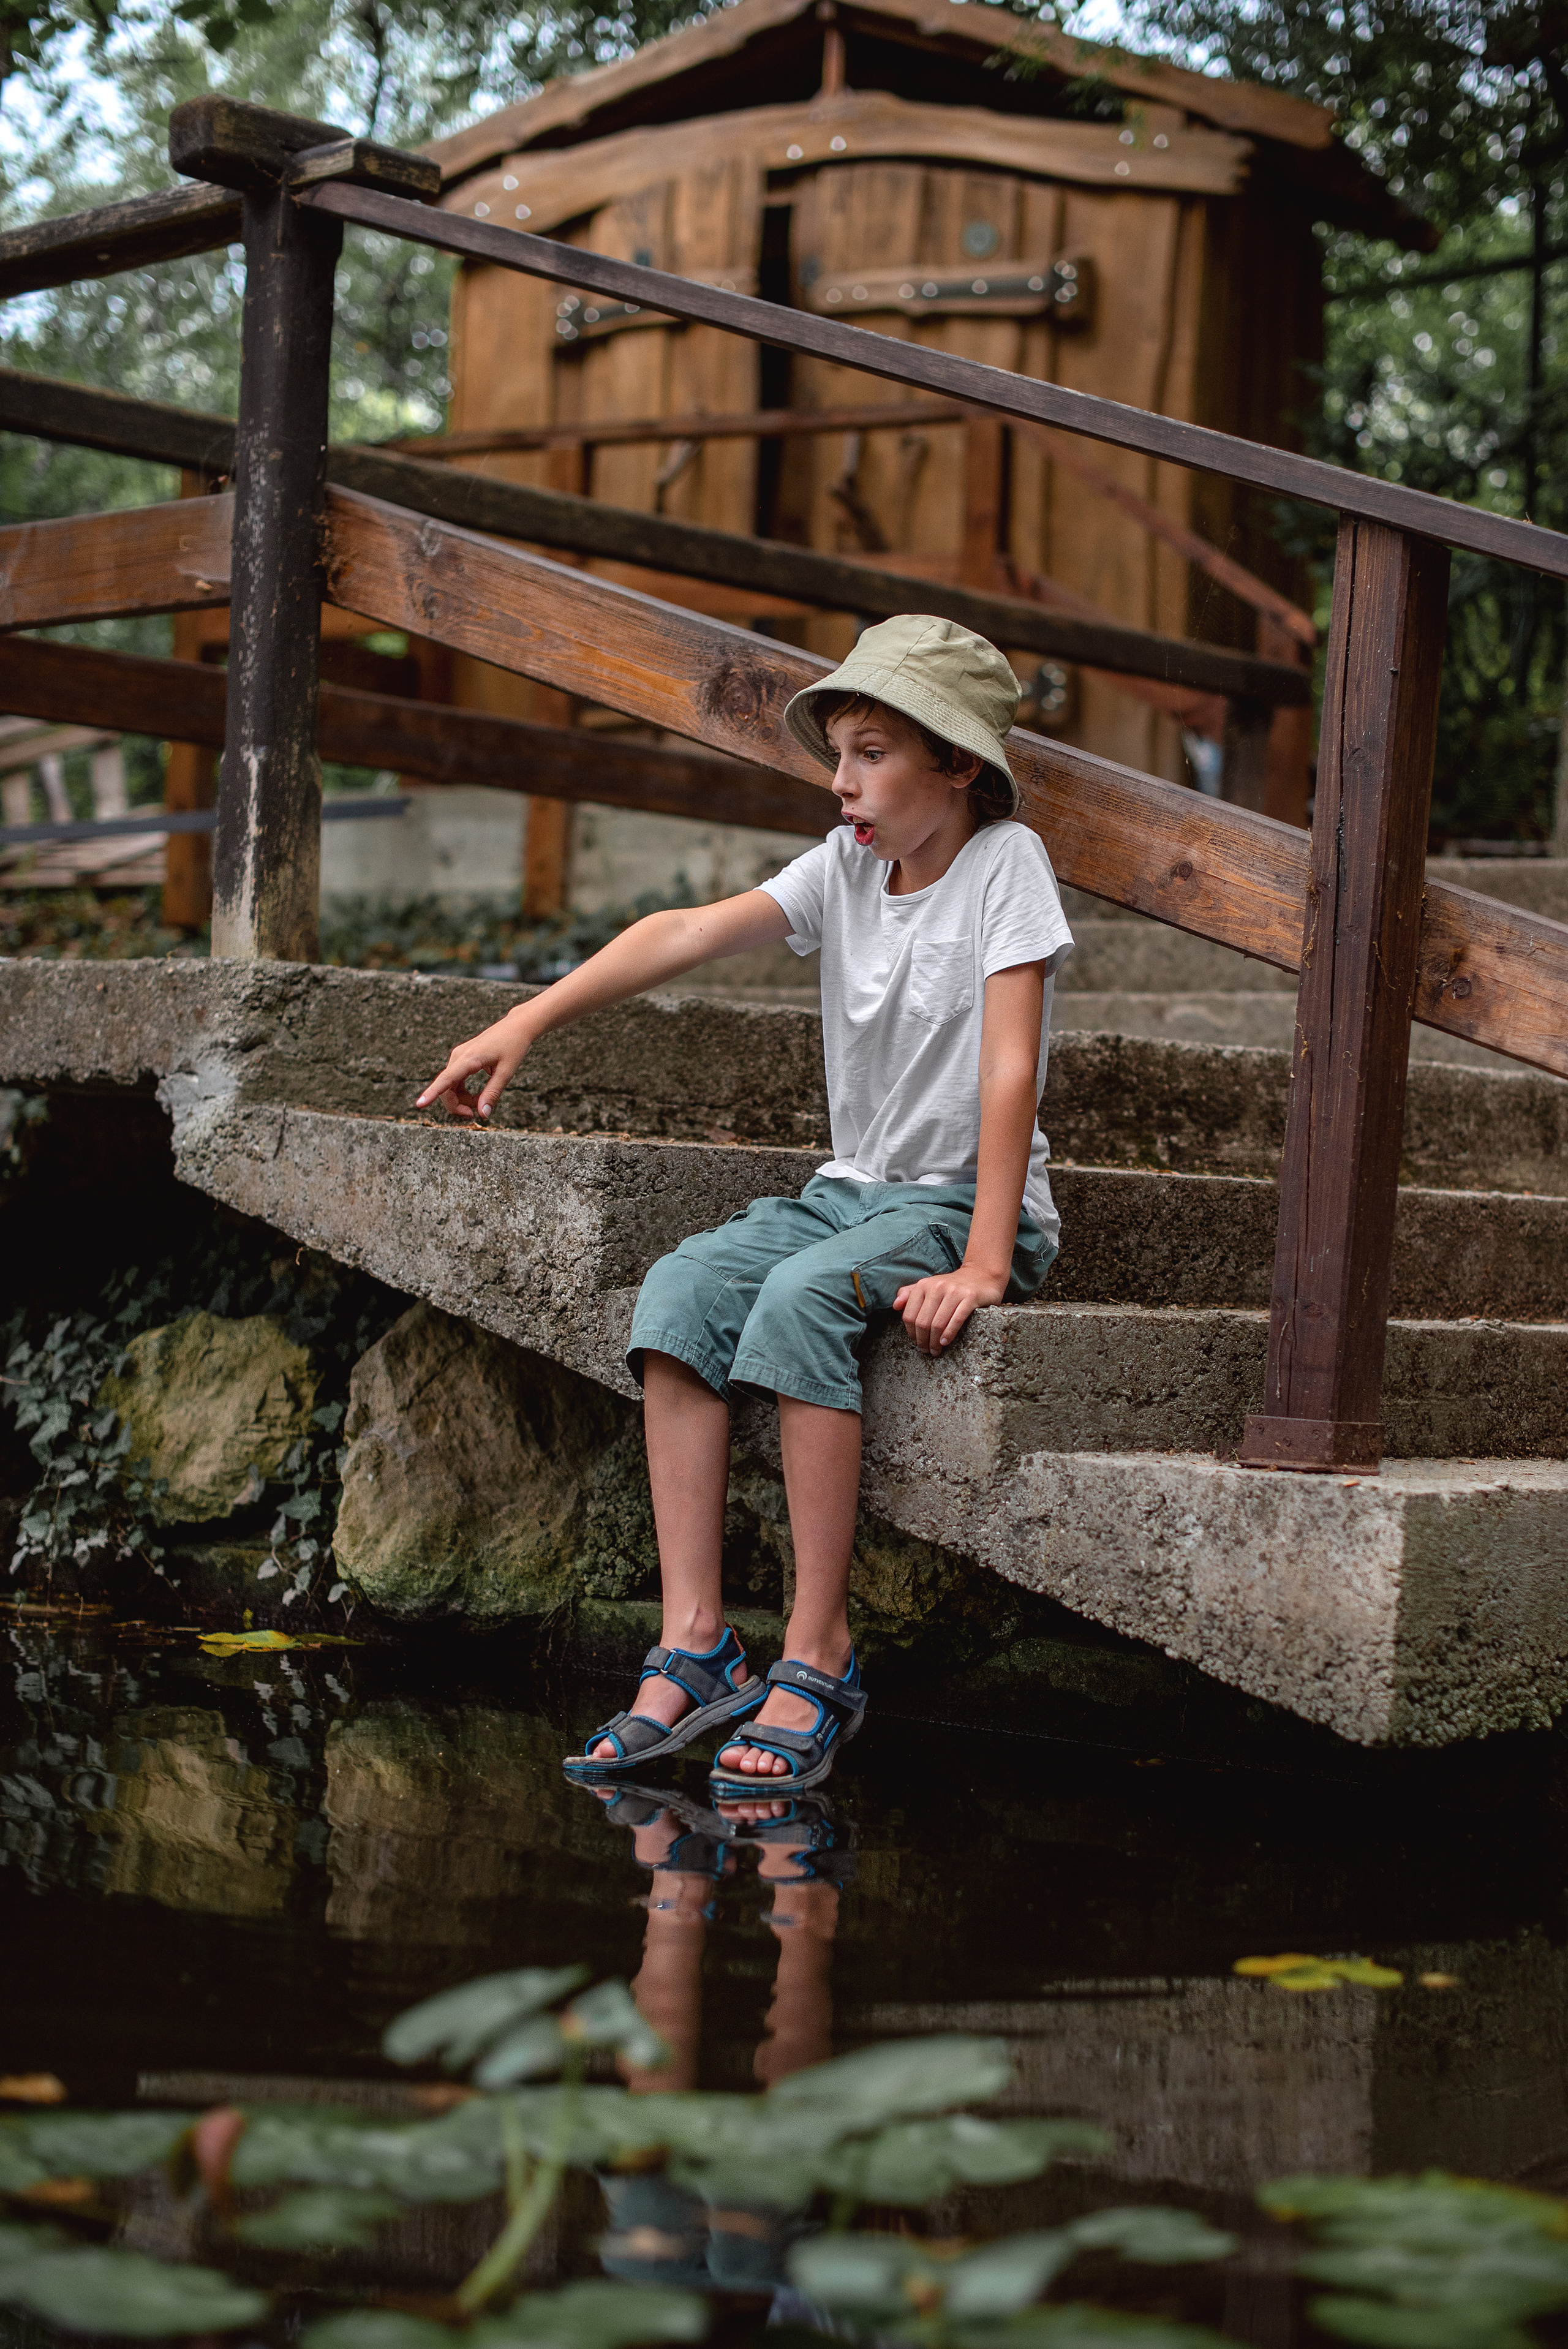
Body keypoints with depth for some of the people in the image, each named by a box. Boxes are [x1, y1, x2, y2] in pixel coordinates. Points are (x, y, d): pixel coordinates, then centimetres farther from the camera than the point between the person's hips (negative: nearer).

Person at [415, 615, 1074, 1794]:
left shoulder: (1005, 862, -10)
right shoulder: (847, 866, 7)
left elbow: (1009, 1068, -18)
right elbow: (689, 934, -5)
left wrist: (984, 1263, -27)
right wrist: (525, 1022, -17)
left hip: (970, 1199, -6)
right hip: (852, 1187, 6)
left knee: (802, 1297, -32)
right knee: (682, 1289, -18)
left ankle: (817, 1655, -28)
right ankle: (693, 1644, -22)